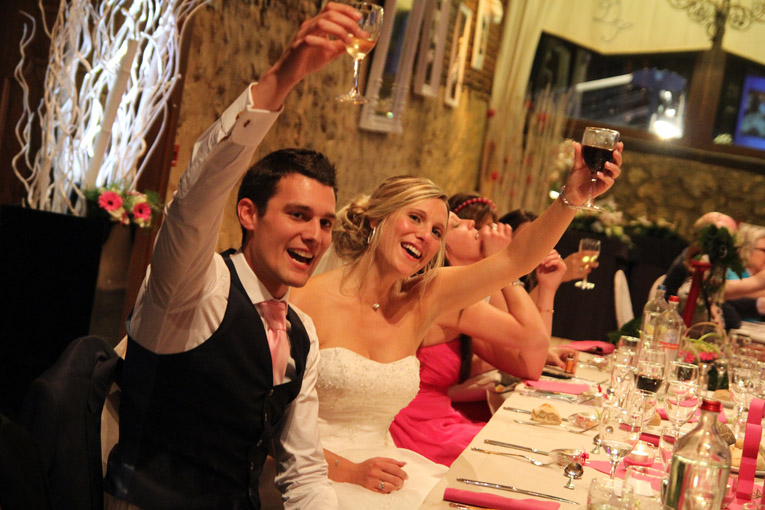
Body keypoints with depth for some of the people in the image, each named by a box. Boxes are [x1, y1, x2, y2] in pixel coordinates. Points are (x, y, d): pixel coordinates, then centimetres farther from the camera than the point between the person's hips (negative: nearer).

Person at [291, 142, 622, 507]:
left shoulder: (421, 301, 4)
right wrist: (348, 471, -19)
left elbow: (517, 259, -4)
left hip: (382, 462, 6)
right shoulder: (310, 301, -11)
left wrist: (571, 198, -18)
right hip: (318, 472, -5)